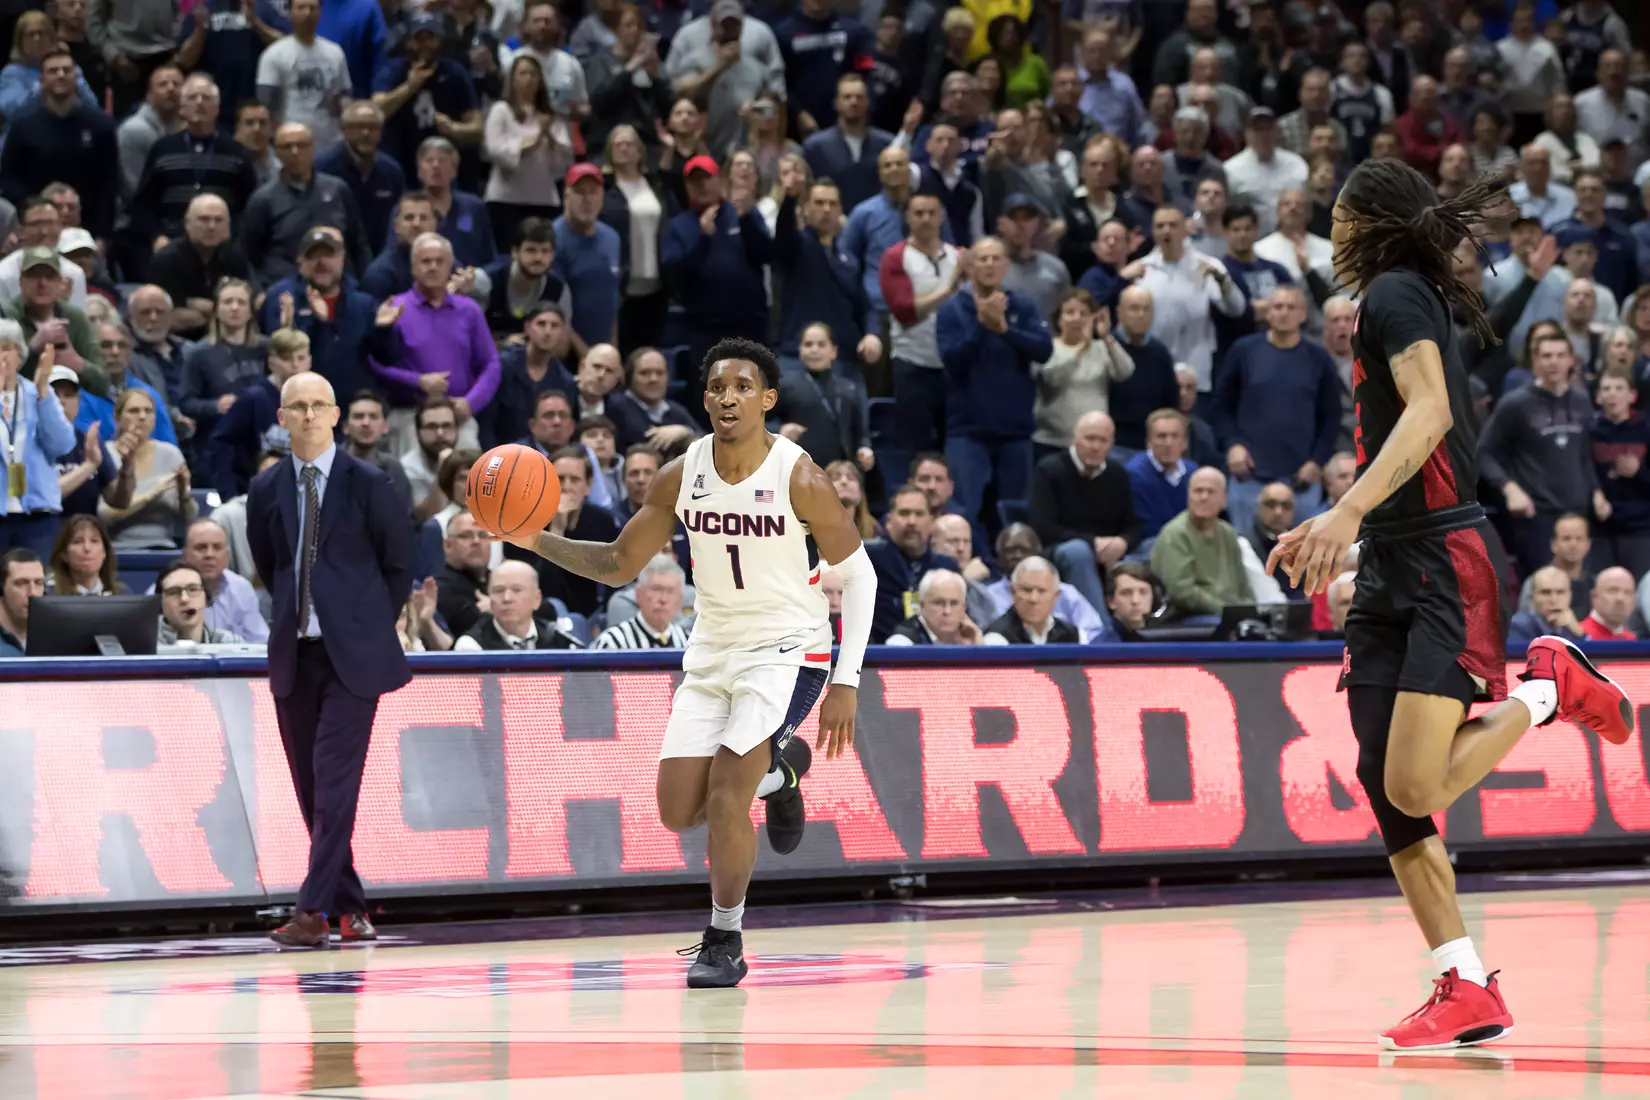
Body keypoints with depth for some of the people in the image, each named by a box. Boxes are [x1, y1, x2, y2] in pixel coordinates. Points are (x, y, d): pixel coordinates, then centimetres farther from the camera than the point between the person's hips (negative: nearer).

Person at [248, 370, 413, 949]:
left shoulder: (369, 484, -3)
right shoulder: (266, 490, 8)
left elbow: (399, 566, 5)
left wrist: (370, 626, 4)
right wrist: (294, 615, 12)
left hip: (352, 657, -4)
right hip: (294, 652, 4)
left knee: (335, 781, -12)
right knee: (311, 786, 6)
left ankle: (313, 910, -16)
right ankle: (350, 907, 15)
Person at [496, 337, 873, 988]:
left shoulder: (800, 480, -17)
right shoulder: (681, 477, -5)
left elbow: (857, 575, -9)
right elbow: (619, 564, 5)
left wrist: (847, 683, -14)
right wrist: (540, 542, -13)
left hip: (786, 651, -5)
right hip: (712, 652, 5)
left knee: (725, 797, -19)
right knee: (678, 813, 4)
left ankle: (725, 942, 0)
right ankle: (775, 770, 35)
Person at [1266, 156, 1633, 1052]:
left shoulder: (1397, 293, -8)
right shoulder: (1398, 303, 21)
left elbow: (1431, 410, -23)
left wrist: (1348, 512, -32)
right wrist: (1329, 531, 34)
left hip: (1445, 563, -10)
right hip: (1393, 572, 10)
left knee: (1416, 790, -19)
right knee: (1383, 784, 1)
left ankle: (1547, 687, 3)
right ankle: (1466, 992, 3)